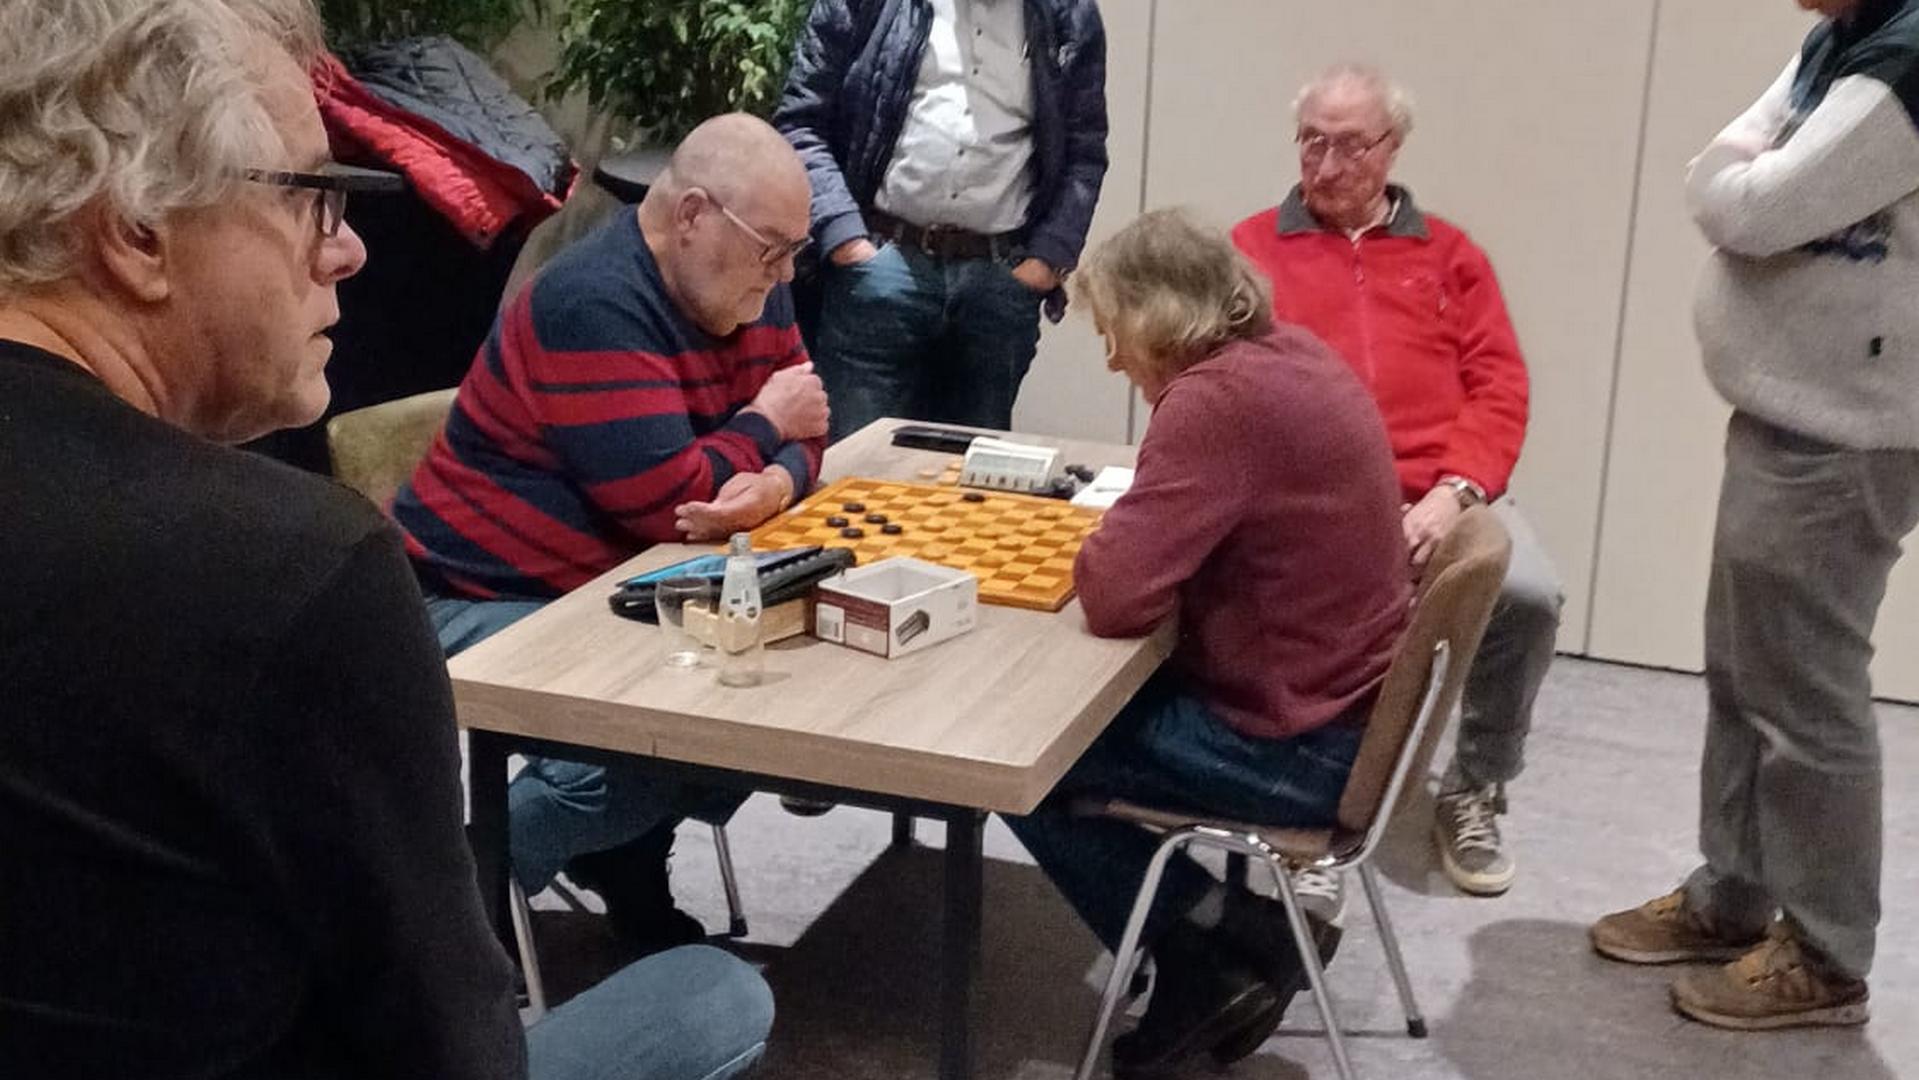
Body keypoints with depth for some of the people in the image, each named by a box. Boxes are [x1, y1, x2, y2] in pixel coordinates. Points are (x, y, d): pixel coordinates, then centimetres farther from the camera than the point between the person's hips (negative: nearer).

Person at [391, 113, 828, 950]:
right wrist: (761, 423, -12)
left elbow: (795, 433, 3)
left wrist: (776, 483, -22)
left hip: (612, 588, 9)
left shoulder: (745, 287, 4)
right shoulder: (595, 303, -25)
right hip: (485, 603, -9)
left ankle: (624, 855, 13)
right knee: (640, 750, -29)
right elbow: (668, 501, -30)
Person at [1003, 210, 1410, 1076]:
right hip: (1343, 708, 9)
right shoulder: (1287, 353, 4)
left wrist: (1101, 544, -6)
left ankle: (1223, 963, 12)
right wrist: (1132, 528, 0)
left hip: (1294, 748, -9)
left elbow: (1114, 596, -27)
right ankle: (1242, 937, 20)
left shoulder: (1222, 397, -25)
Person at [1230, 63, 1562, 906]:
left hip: (1438, 494, 2)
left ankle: (1474, 792, 3)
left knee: (1530, 596, -25)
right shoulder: (1251, 249, 12)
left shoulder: (1449, 254, 18)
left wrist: (1454, 490, -10)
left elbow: (1499, 390, 9)